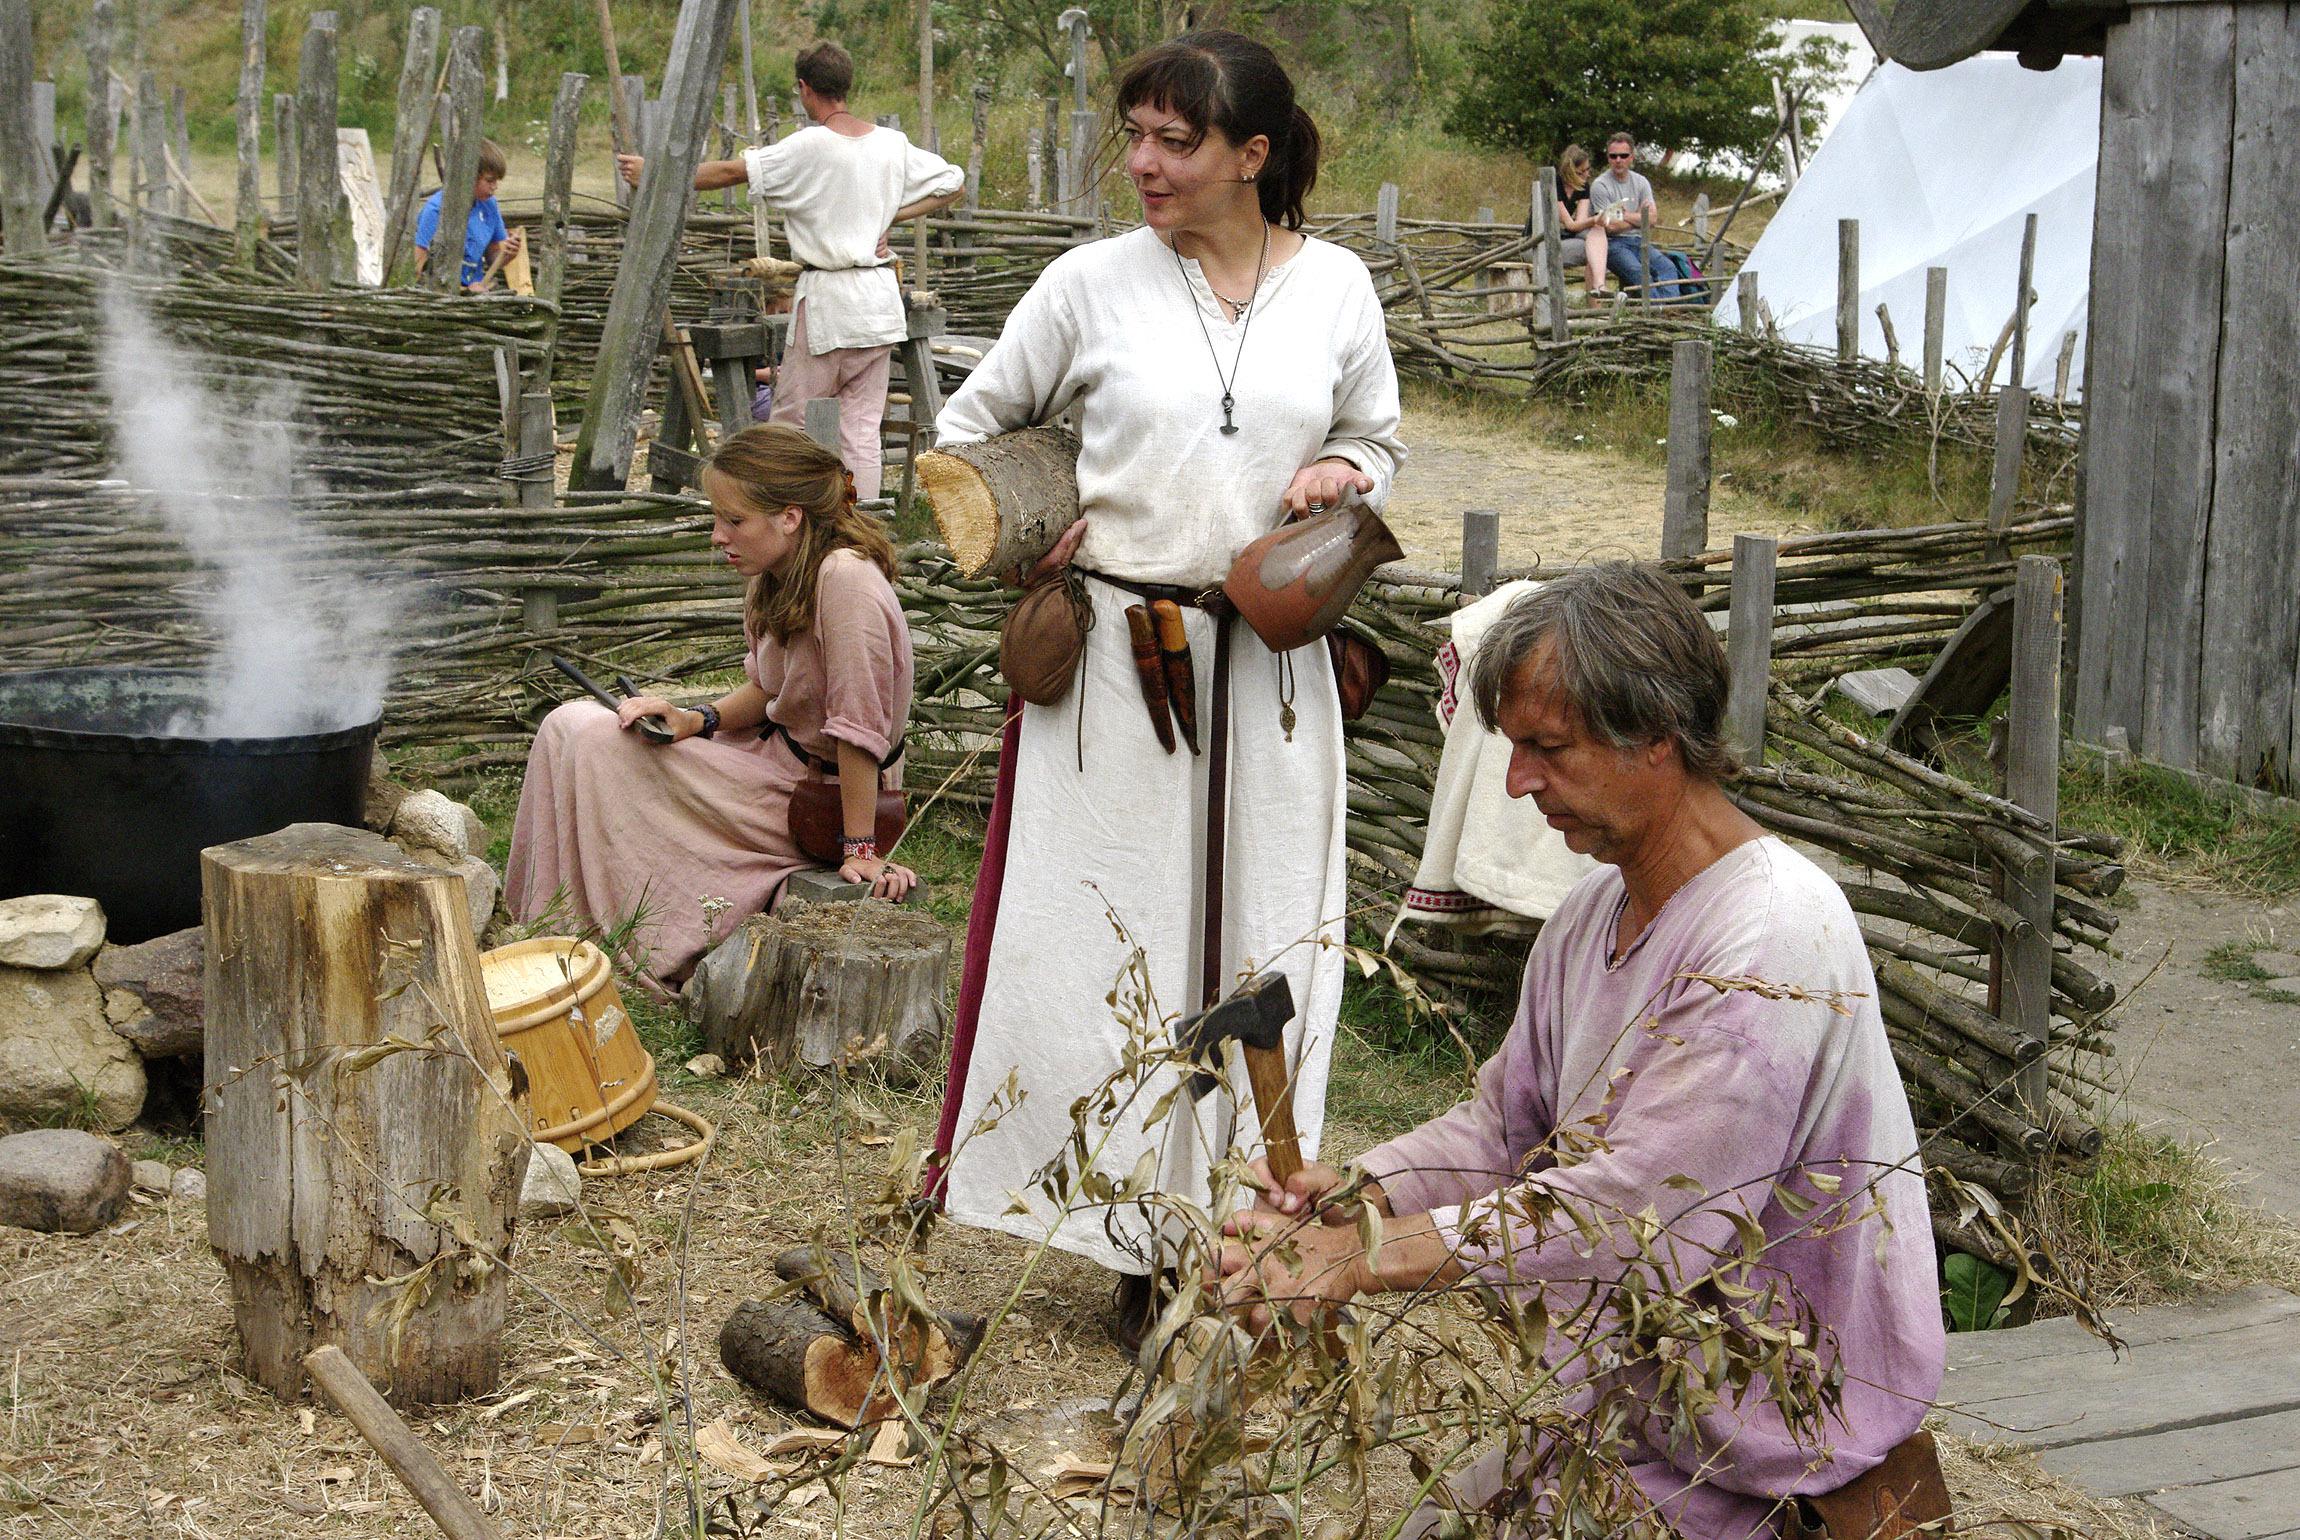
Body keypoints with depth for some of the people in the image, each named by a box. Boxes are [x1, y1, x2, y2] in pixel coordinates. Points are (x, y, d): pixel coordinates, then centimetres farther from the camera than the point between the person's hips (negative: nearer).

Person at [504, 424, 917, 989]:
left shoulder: (845, 577, -28)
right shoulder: (775, 576, 1)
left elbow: (860, 723, -27)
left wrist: (861, 849, -24)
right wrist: (696, 720, -7)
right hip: (775, 750, 9)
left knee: (589, 742, -10)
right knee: (572, 727, 4)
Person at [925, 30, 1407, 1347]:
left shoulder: (1335, 288, 4)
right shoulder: (1095, 282, -1)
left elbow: (1379, 439, 19)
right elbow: (972, 423, 12)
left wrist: (1346, 473, -2)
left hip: (1270, 667, 2)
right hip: (1113, 654, -1)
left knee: (1262, 947, 5)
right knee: (1103, 936, 0)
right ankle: (1138, 1242, 12)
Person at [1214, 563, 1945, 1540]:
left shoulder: (1772, 943, -26)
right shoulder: (1596, 909, 5)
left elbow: (1636, 1209, -31)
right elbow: (1505, 1122, 9)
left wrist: (1368, 1259, -30)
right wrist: (1354, 1193, -10)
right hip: (1637, 1403, 8)